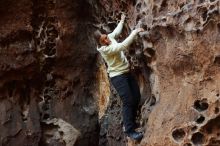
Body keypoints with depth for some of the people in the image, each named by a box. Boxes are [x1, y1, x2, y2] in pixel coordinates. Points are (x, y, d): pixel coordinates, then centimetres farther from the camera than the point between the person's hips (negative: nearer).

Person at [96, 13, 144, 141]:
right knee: (128, 101, -15)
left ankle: (131, 122, 23)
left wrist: (122, 21, 33)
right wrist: (134, 32, -34)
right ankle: (129, 130, -11)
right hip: (118, 76, -9)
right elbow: (122, 46, -35)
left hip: (127, 72, 9)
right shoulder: (105, 49, -25)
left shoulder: (110, 37, 0)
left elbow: (117, 31, 24)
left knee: (137, 97, 10)